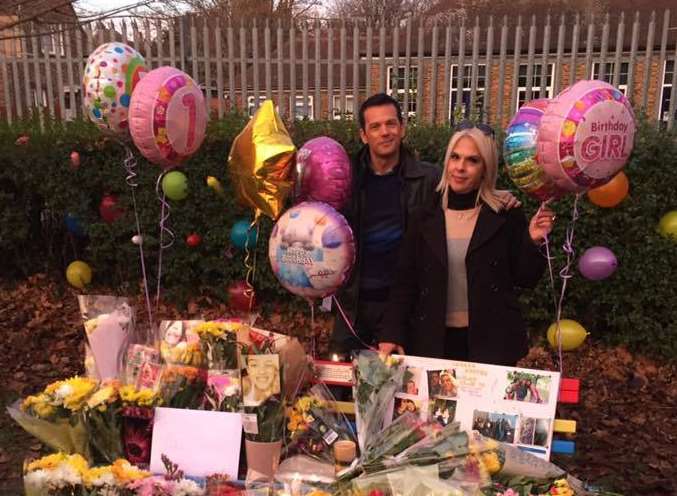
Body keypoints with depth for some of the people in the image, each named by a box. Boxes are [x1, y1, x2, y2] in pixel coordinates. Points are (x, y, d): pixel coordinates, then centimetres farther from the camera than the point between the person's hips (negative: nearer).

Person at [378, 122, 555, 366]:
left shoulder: (507, 215, -3)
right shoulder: (424, 217, 1)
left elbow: (525, 279, 1)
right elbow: (406, 282, 2)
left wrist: (533, 241, -16)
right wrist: (392, 334, -5)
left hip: (492, 343, -1)